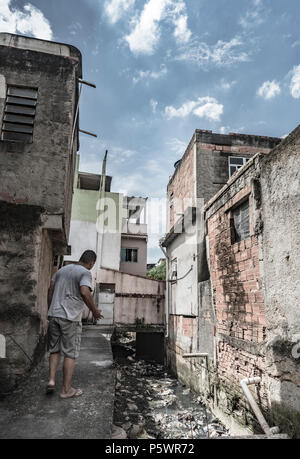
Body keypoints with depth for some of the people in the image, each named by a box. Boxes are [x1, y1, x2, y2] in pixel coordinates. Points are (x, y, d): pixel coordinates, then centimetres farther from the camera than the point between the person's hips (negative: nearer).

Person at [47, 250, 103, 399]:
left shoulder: (63, 269, 14)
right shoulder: (85, 273, -8)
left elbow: (50, 290, 15)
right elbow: (84, 292, -23)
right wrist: (94, 311, -11)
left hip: (54, 315, 6)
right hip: (70, 318, -6)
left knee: (55, 349, 19)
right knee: (70, 353, 5)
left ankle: (51, 380, 10)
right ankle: (66, 389, 13)